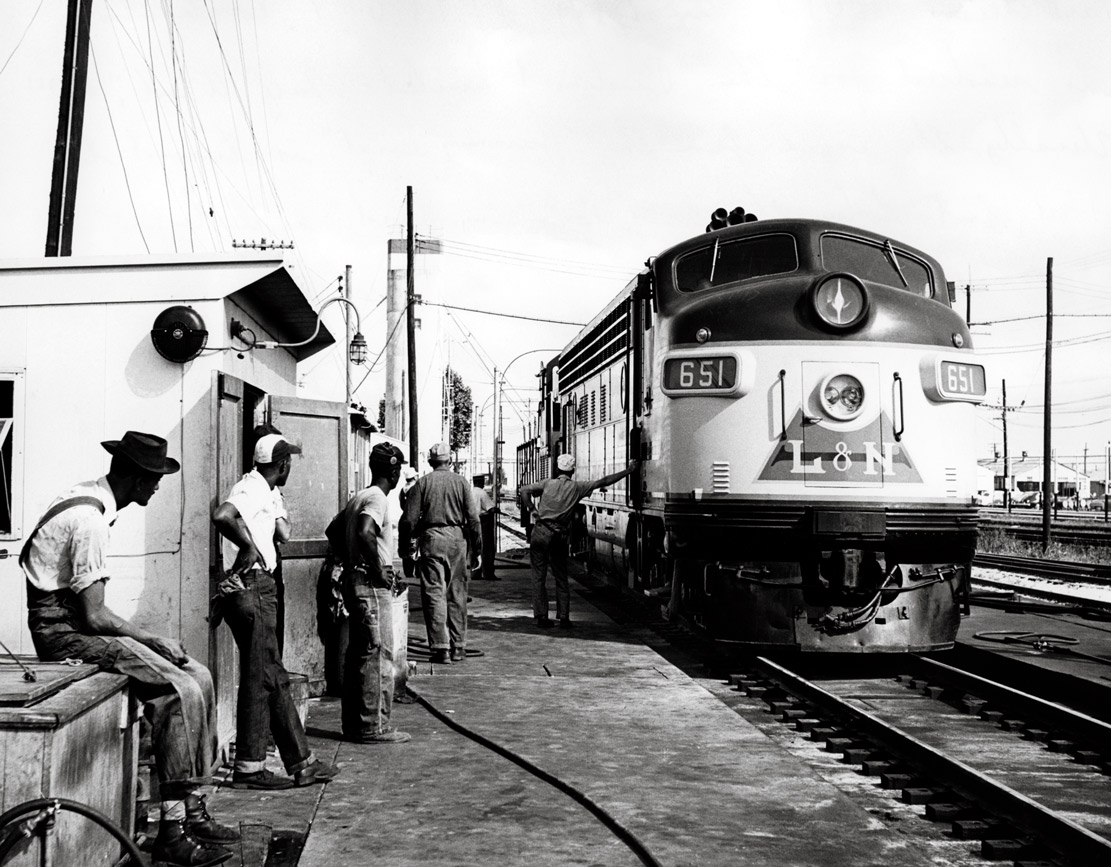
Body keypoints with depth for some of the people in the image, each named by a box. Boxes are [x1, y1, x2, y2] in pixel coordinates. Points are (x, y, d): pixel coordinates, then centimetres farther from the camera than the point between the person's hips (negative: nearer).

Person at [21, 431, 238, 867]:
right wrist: (155, 641, -12)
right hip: (63, 631, -10)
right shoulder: (89, 519, -21)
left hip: (81, 623, 10)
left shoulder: (91, 498, 10)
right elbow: (94, 614, -22)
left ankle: (192, 810, 3)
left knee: (198, 677, 1)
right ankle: (172, 832, -17)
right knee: (180, 690, -22)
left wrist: (150, 639, 6)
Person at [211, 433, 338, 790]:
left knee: (274, 678, 12)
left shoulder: (267, 492, 17)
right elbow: (222, 515, -34)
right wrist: (249, 546, -24)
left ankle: (301, 763, 19)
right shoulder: (252, 490, -14)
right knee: (260, 678, -4)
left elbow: (284, 533, 4)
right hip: (248, 589, -11)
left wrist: (277, 499, 13)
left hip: (260, 590, 11)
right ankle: (249, 768, 4)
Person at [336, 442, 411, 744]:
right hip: (371, 585, -10)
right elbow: (365, 533, -29)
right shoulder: (377, 498, -13)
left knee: (357, 654, 13)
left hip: (354, 580, 10)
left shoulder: (358, 497, 16)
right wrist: (379, 571, -21)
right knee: (377, 655, -6)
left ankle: (353, 723, 18)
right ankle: (374, 726, -3)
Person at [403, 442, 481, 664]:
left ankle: (440, 648, -5)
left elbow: (411, 519, -1)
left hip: (431, 539, -1)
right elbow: (473, 518, 1)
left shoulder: (422, 483, 2)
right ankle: (458, 647, 12)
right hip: (457, 538, 1)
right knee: (457, 594, 9)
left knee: (434, 593, 0)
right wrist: (476, 550, 6)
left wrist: (411, 547, 5)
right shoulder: (460, 482, 4)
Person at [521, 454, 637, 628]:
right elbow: (604, 482, 7)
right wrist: (628, 471, 13)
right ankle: (564, 618, 9)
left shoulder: (548, 483, 3)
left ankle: (541, 617, 1)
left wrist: (531, 509, 1)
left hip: (541, 533, -1)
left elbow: (524, 490, -7)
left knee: (539, 576, 4)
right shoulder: (577, 488, 4)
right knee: (561, 578, 12)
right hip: (560, 536, 1)